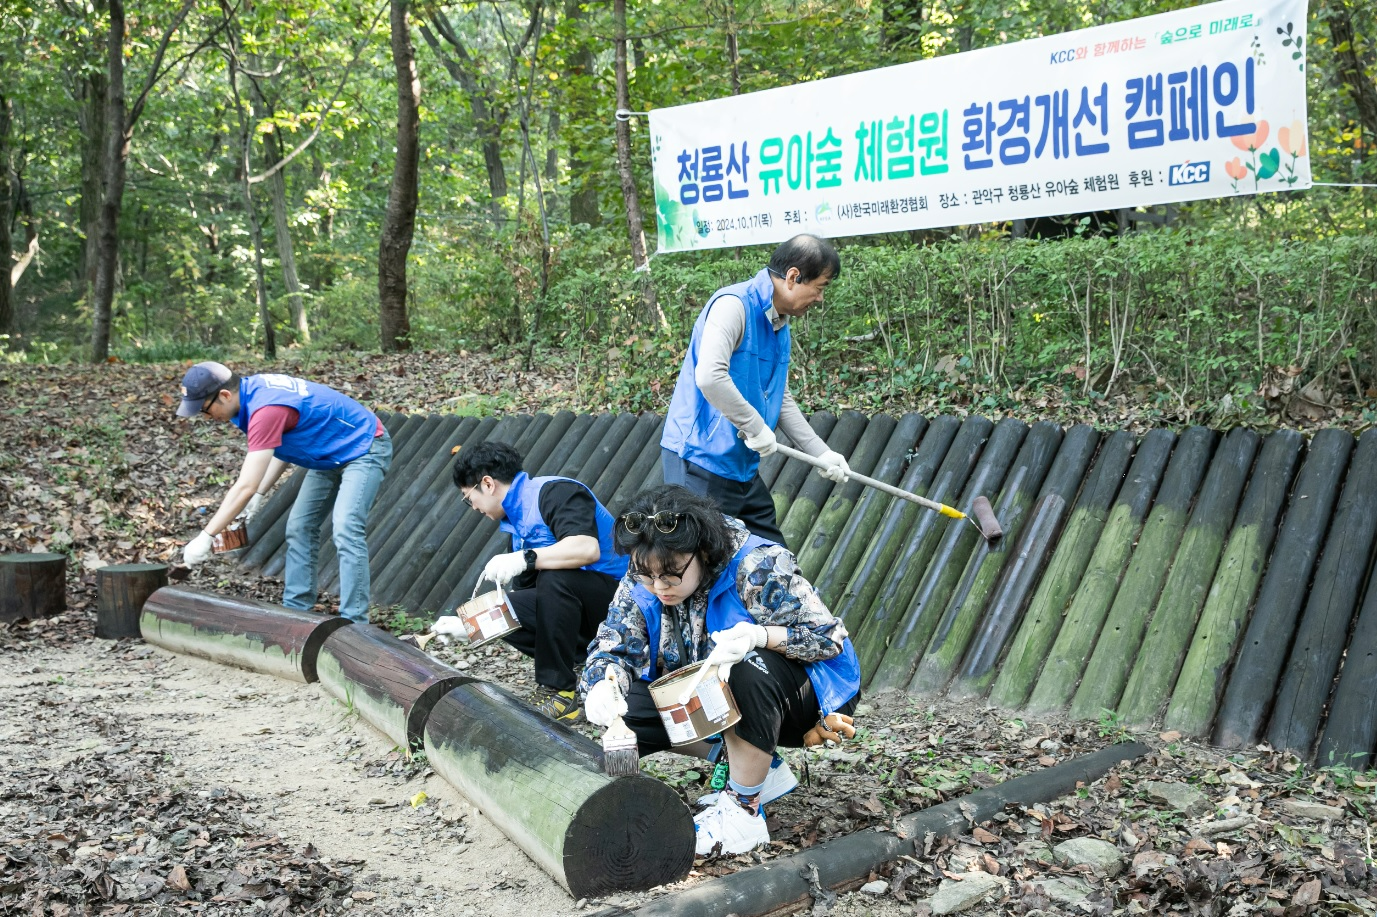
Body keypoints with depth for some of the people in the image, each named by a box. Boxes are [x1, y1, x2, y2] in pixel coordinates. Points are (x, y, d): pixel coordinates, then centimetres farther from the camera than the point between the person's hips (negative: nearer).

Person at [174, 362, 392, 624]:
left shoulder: (266, 410, -32)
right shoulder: (253, 388, -4)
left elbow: (245, 487, -31)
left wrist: (206, 537, -25)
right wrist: (259, 495, 7)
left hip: (364, 448, -10)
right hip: (331, 456, 10)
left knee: (346, 530, -23)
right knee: (299, 528, 7)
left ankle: (354, 623, -22)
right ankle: (296, 611, 12)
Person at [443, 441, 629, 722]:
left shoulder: (553, 492, -14)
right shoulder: (517, 520, 13)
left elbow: (588, 549, -32)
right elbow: (526, 591, 18)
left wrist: (526, 558, -34)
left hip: (615, 591, -9)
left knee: (553, 578, -33)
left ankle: (558, 691, -21)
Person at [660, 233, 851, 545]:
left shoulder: (781, 326, 13)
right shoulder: (733, 305, -17)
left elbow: (781, 400, 22)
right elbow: (709, 376, -30)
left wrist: (822, 452, 20)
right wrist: (756, 427, -22)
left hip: (743, 466, 10)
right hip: (700, 461, -10)